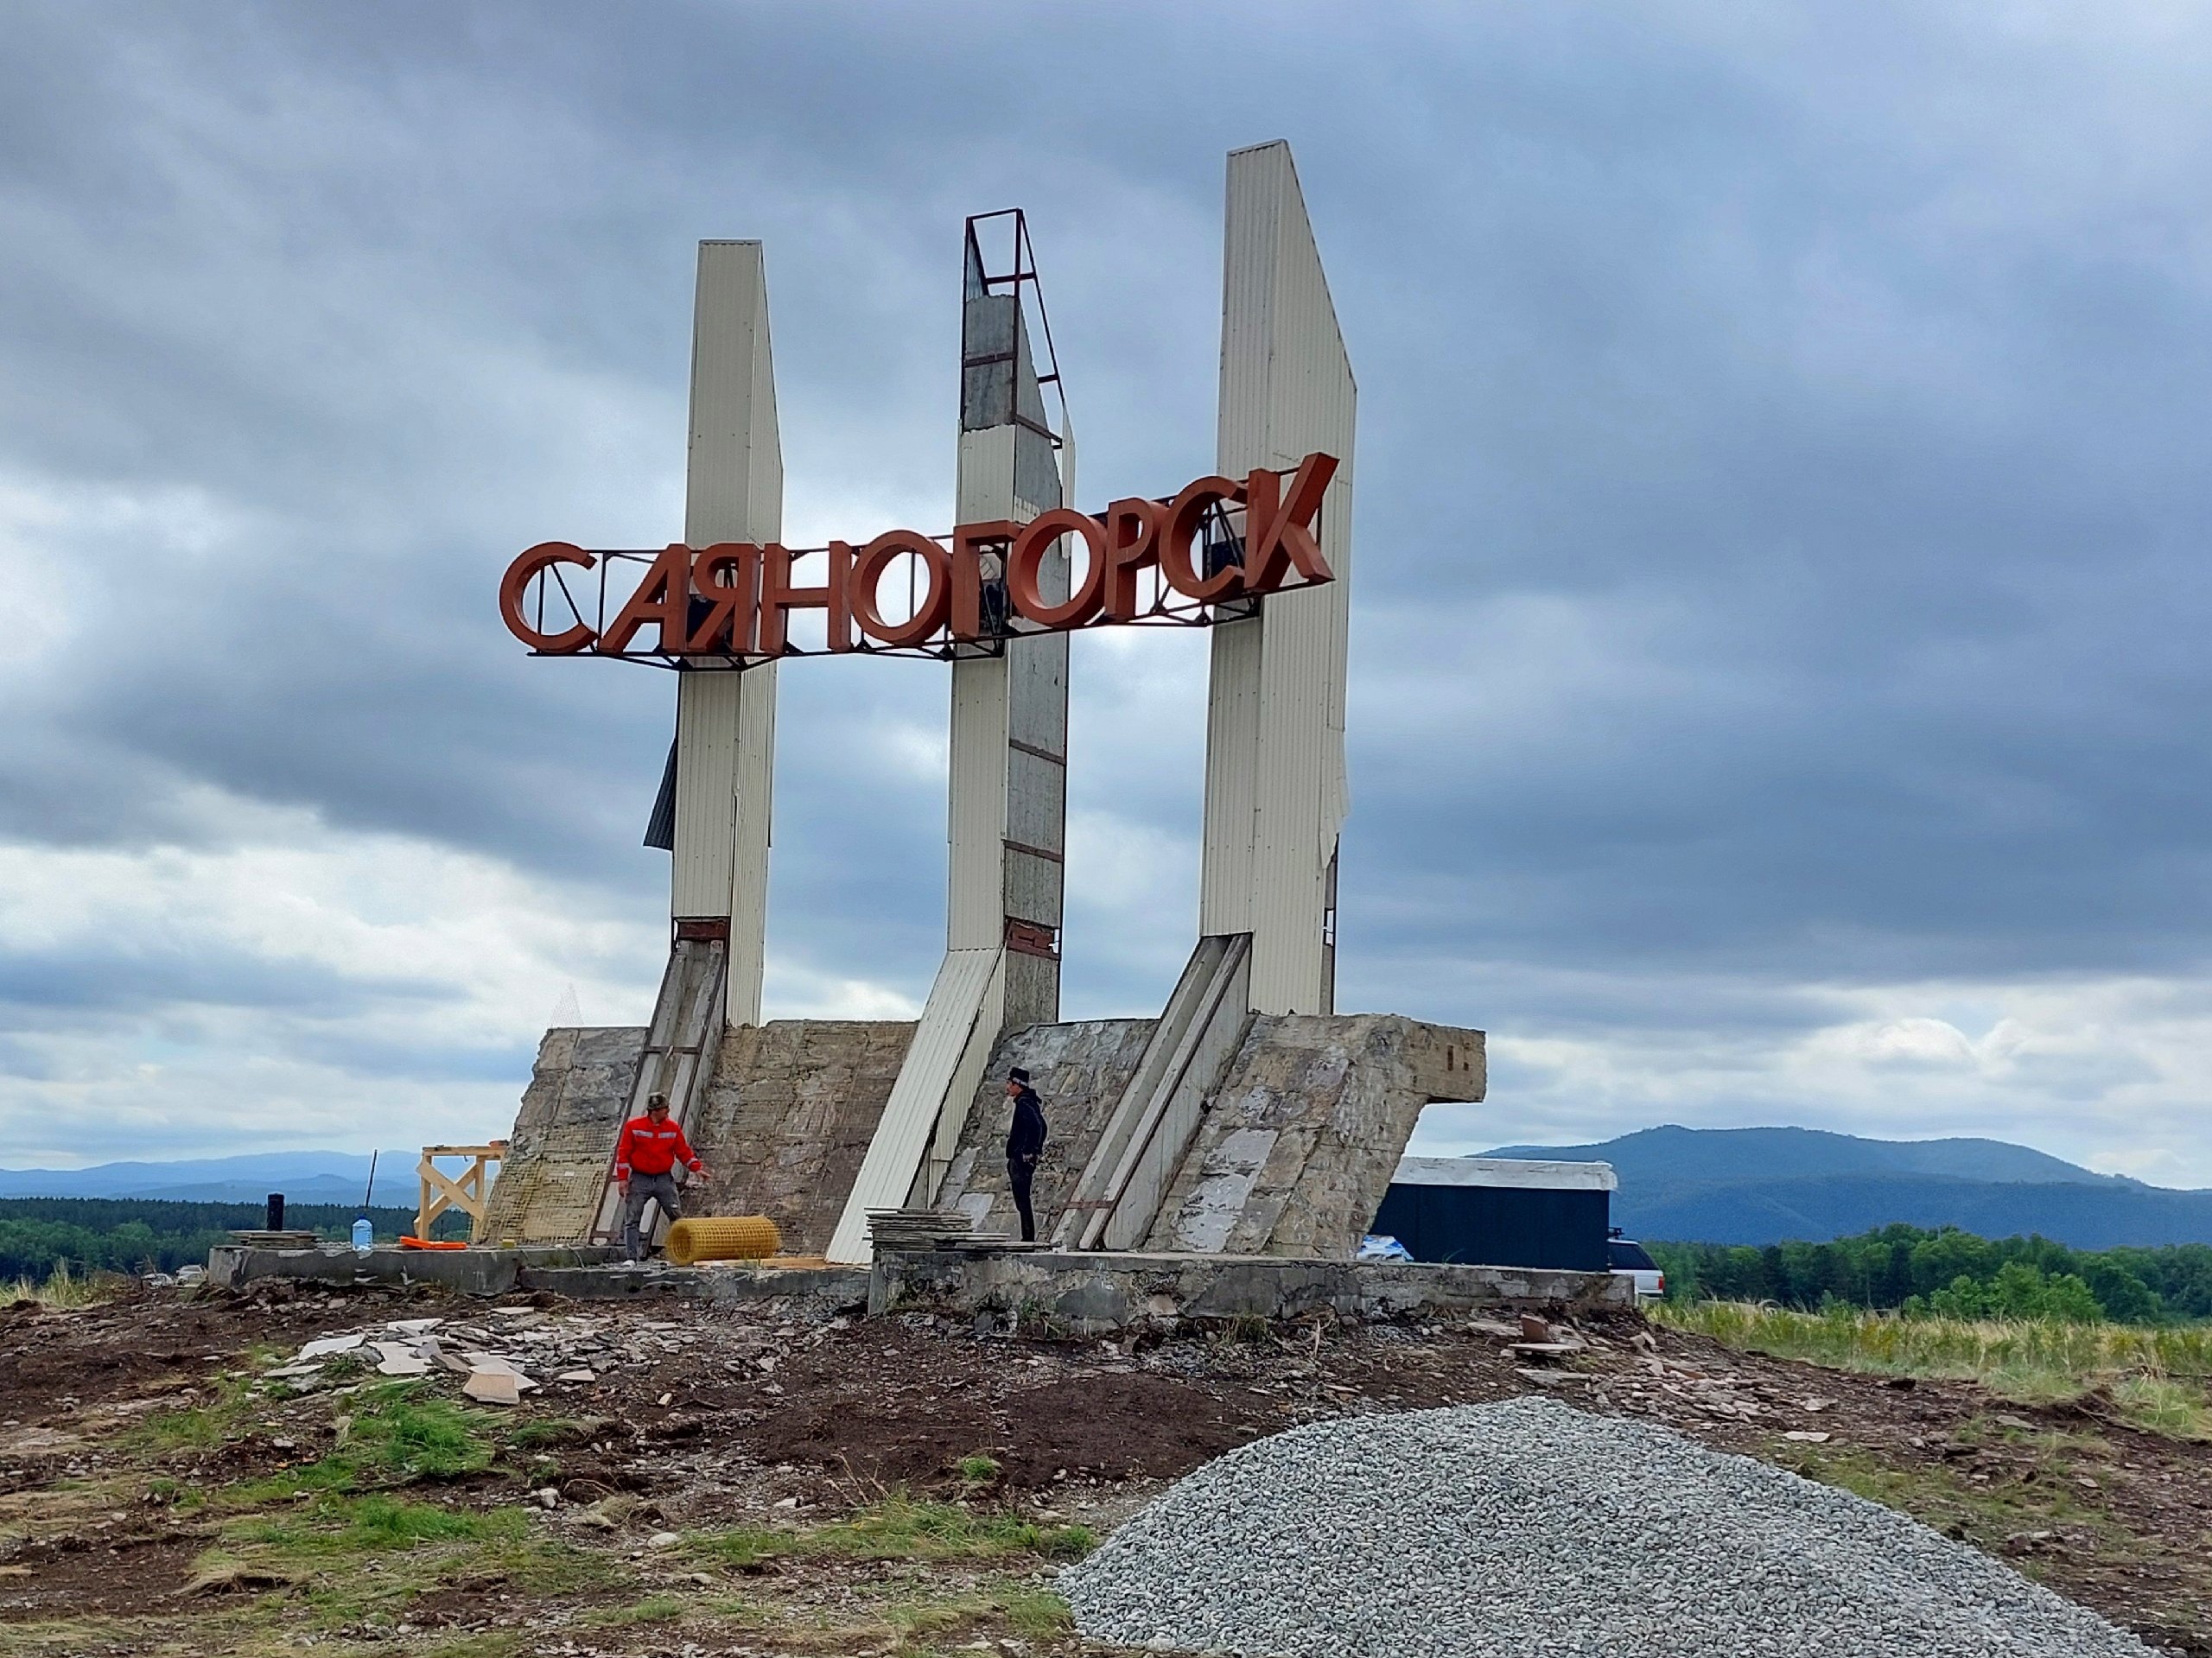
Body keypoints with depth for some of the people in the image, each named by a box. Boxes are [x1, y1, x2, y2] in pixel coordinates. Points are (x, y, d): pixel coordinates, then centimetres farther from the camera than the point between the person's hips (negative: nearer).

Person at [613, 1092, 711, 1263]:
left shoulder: (673, 1128, 4)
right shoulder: (633, 1127, -4)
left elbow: (684, 1151, 8)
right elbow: (623, 1153, -3)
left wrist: (697, 1168, -5)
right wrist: (622, 1178, -8)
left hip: (664, 1180, 2)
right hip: (639, 1180, -1)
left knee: (677, 1217, -4)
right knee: (632, 1220, -2)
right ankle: (632, 1258, 2)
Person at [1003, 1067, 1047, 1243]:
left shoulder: (1025, 1103, -15)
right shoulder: (1025, 1101, 16)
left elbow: (1039, 1126, -27)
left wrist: (1028, 1152, -24)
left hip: (1022, 1158, -11)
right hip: (1018, 1160, 11)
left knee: (1023, 1201, -8)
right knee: (1022, 1201, 12)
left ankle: (1029, 1238, -7)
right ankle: (1028, 1238, 14)